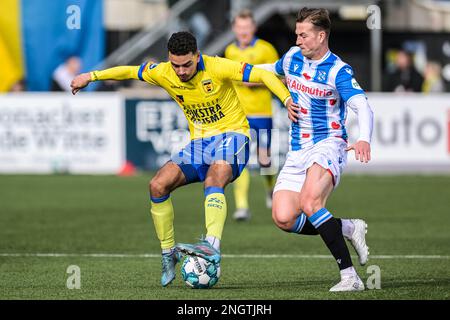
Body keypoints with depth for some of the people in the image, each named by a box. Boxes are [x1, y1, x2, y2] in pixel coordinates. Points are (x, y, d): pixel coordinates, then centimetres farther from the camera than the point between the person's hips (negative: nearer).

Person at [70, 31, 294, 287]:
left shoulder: (217, 68, -19)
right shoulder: (164, 73, -5)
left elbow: (264, 75, -18)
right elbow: (130, 71, 12)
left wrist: (287, 99, -30)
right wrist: (91, 76, 11)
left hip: (231, 135, -6)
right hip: (200, 142, 6)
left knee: (213, 180, -36)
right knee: (158, 186, -12)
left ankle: (212, 246, -52)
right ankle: (168, 253, 3)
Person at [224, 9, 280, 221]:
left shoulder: (265, 49, -3)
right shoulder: (230, 51, 11)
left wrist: (256, 80, -16)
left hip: (261, 112, -2)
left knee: (264, 160, 2)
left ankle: (271, 189, 36)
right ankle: (242, 207, -15)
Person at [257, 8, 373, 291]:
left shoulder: (338, 71, -12)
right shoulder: (293, 57, 9)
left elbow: (363, 107, -26)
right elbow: (273, 70, 34)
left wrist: (364, 139, -45)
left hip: (328, 145, -7)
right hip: (298, 151, 7)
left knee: (309, 203, -34)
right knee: (283, 219, -14)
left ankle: (350, 276, -32)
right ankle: (349, 228, 6)